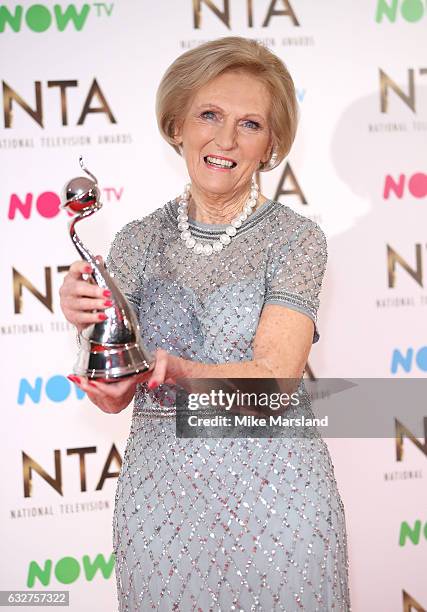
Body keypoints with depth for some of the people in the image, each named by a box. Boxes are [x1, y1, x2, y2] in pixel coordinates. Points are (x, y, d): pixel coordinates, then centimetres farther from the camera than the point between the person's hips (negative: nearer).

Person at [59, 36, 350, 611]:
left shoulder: (296, 237, -6)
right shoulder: (139, 241, 2)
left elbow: (274, 380, -17)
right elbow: (115, 397, 1)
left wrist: (176, 370, -34)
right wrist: (91, 325, -18)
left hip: (274, 495, -2)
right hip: (160, 494, 2)